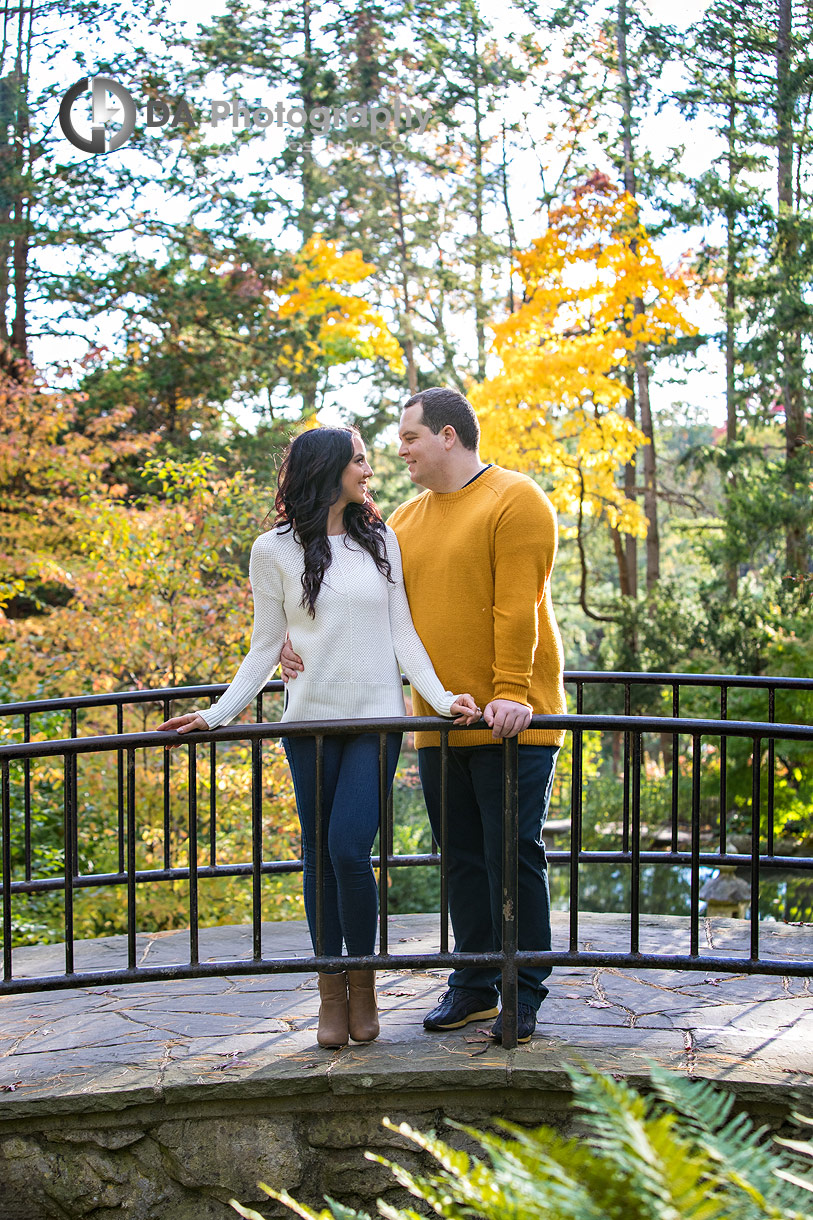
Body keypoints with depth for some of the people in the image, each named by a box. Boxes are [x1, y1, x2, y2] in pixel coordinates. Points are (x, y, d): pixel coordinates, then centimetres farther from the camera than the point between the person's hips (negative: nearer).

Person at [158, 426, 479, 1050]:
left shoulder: (380, 540, 9)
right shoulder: (275, 551, 4)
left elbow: (402, 633, 6)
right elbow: (266, 648, 6)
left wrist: (441, 697, -6)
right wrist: (217, 714, -4)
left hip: (376, 718, 0)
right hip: (310, 718, 0)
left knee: (349, 848, -11)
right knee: (319, 854, 4)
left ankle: (362, 986, 7)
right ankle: (332, 995, 16)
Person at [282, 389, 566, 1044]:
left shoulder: (514, 502, -7)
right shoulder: (406, 520, 16)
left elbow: (517, 608, -16)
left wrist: (510, 693, -24)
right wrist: (307, 639, -2)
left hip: (510, 718, -7)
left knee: (513, 855, -2)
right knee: (463, 859, 11)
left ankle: (524, 995, 7)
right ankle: (474, 986, 21)